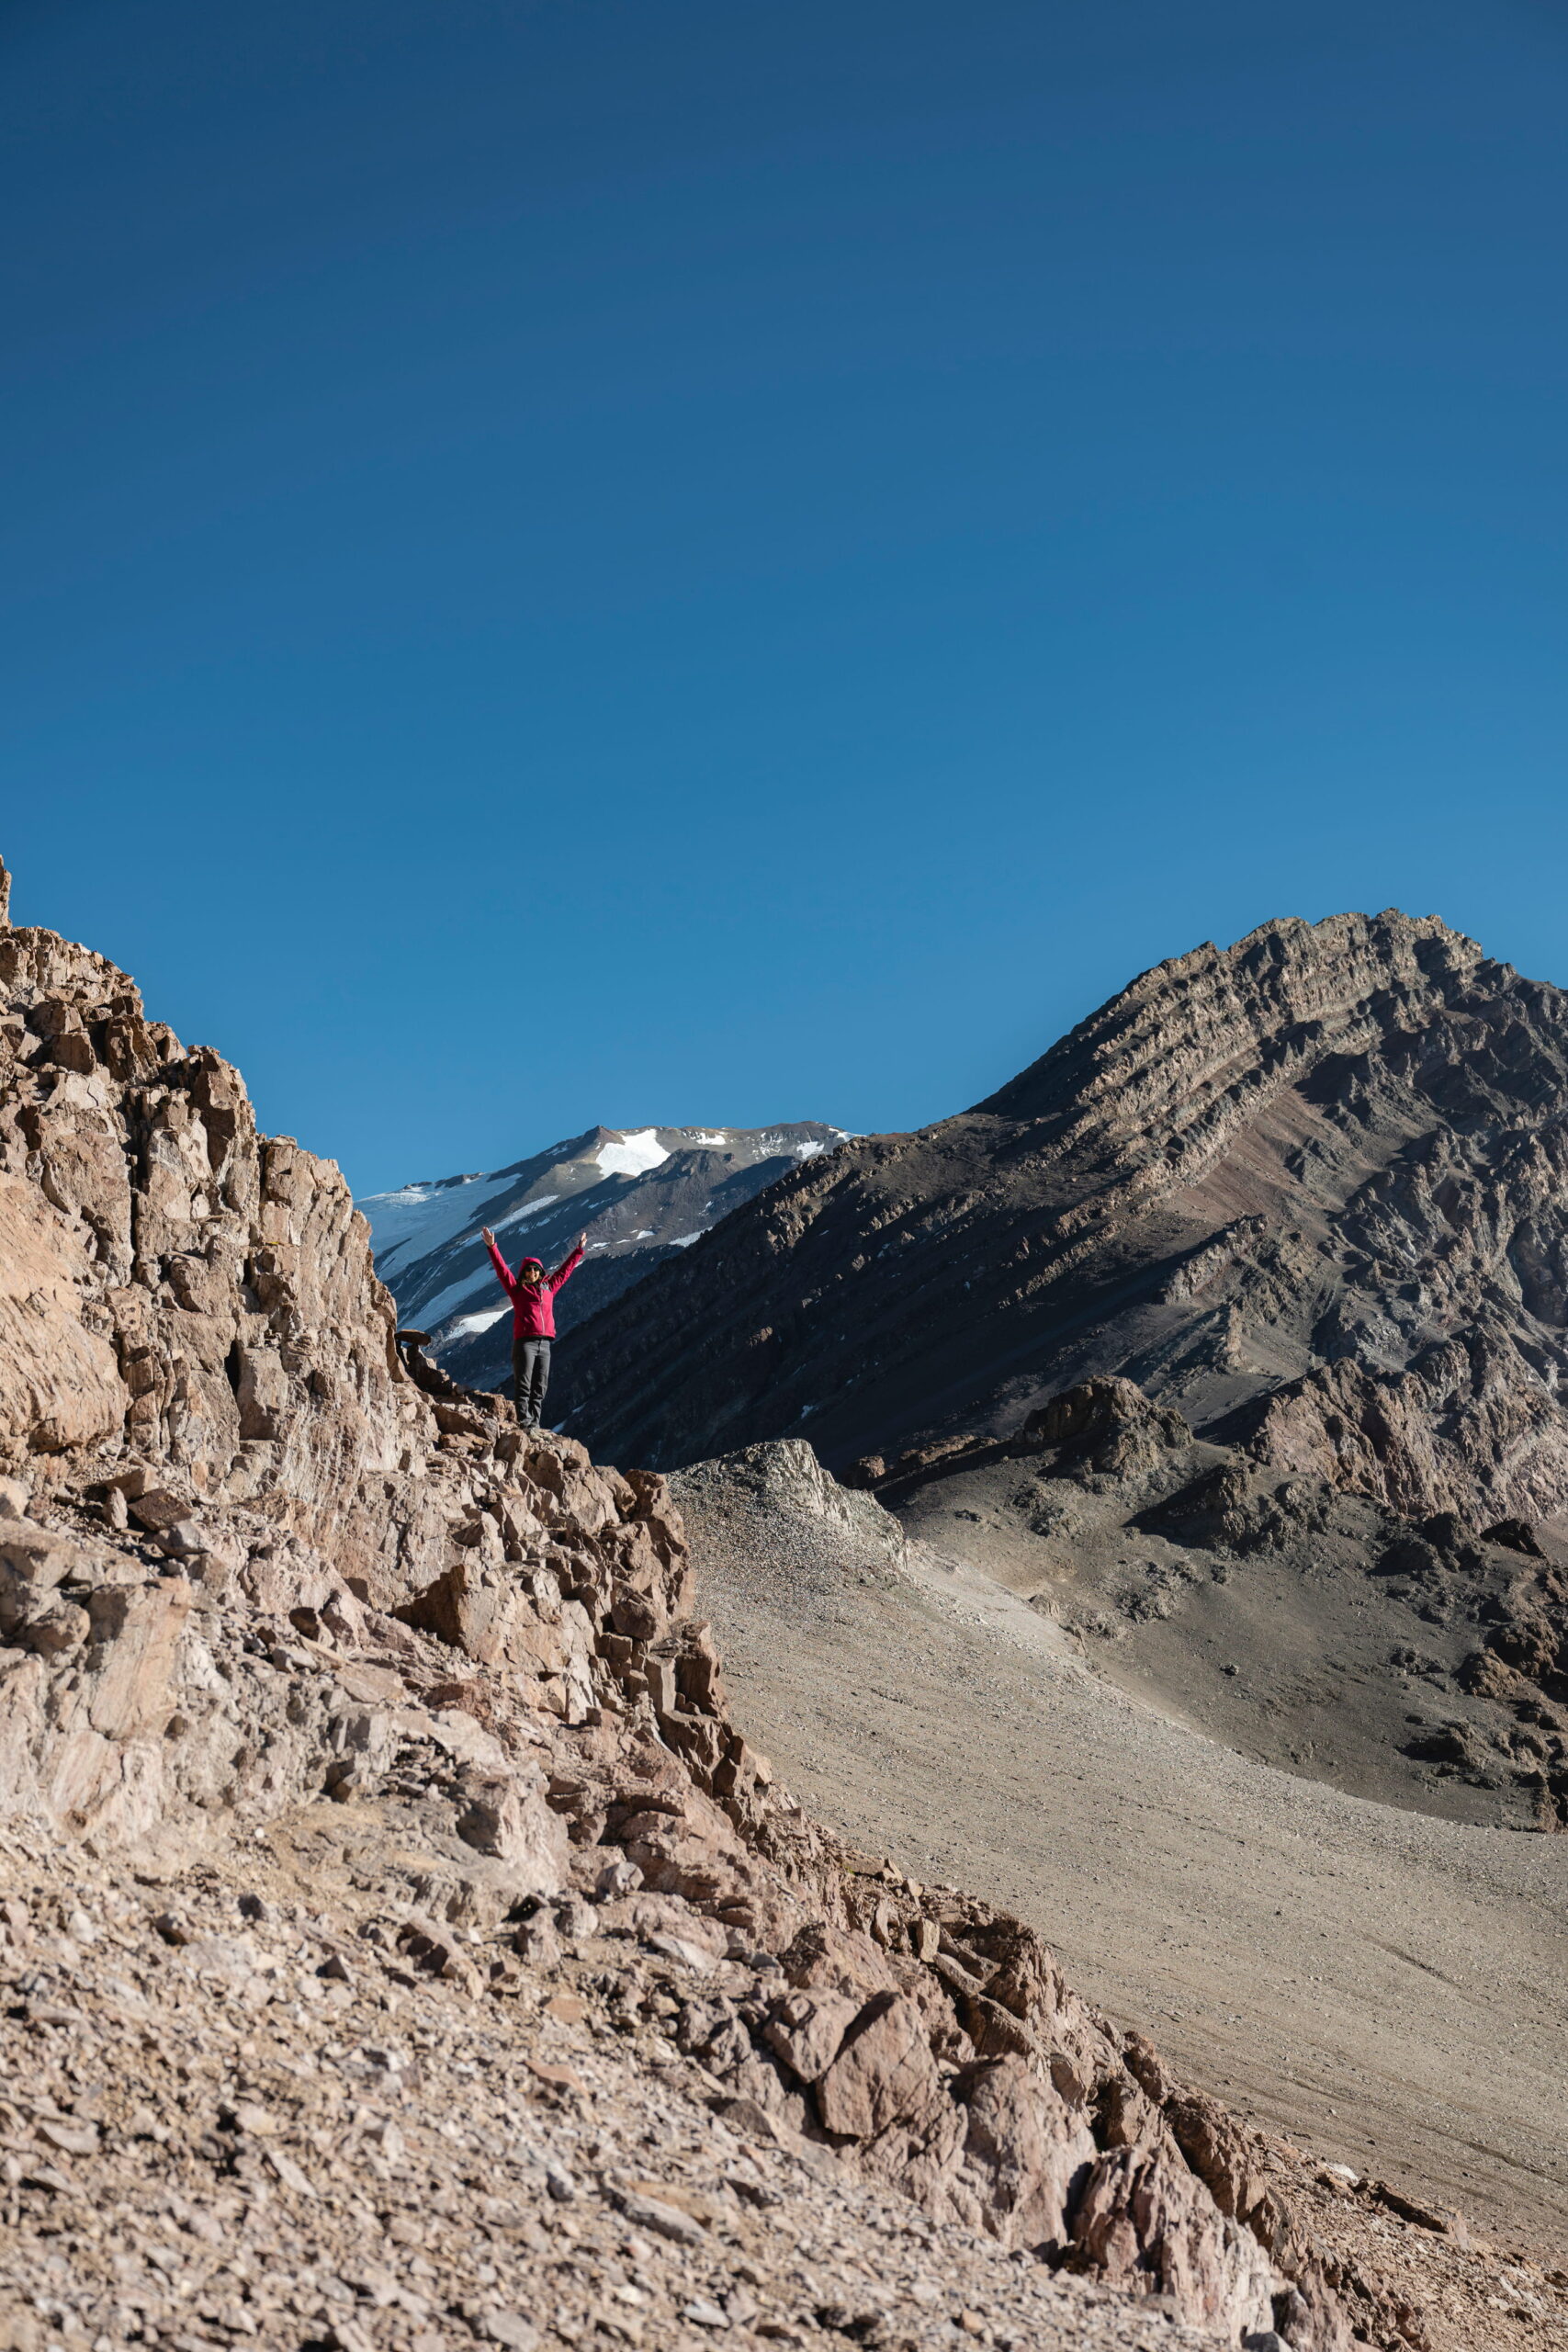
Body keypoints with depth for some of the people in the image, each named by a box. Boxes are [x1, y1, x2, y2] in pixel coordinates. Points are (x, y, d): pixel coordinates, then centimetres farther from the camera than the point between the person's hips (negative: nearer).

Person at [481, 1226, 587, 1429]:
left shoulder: (548, 1288, 19)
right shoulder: (517, 1289, 8)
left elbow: (565, 1270, 30)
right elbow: (502, 1269, -1)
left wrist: (579, 1250, 37)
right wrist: (492, 1247, -11)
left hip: (544, 1343, 5)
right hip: (525, 1341, -5)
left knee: (540, 1387, 2)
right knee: (523, 1385, -9)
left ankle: (534, 1423, 3)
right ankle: (524, 1421, -11)